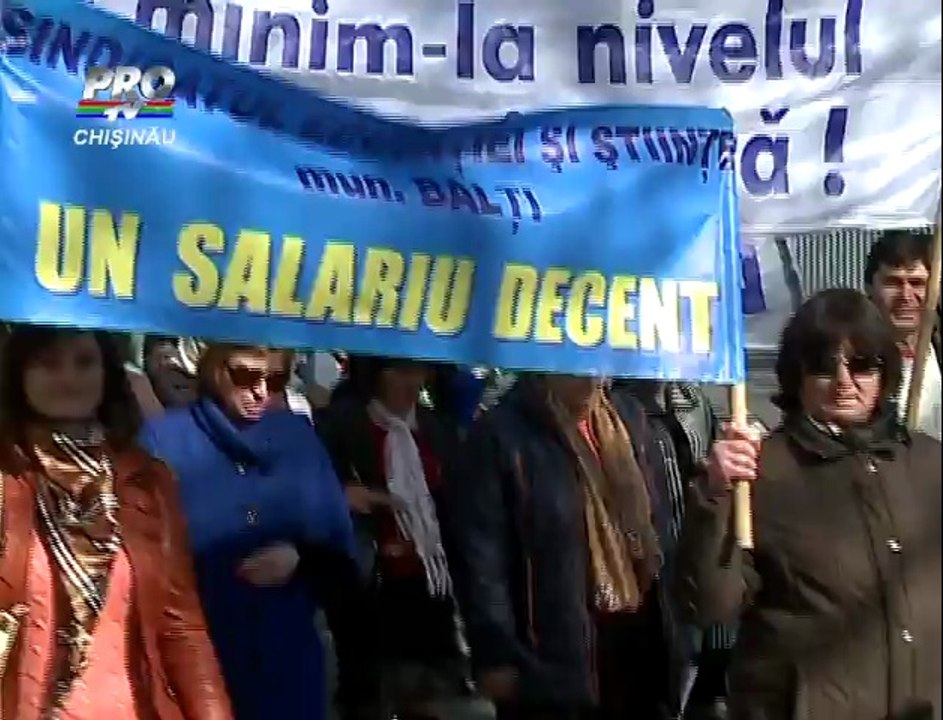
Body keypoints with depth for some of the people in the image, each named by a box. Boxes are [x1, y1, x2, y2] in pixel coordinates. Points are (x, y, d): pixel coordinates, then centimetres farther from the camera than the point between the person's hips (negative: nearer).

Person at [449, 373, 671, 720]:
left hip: (635, 637, 6)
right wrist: (497, 655, -14)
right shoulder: (501, 434, -11)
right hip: (553, 653, -6)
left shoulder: (626, 417, 9)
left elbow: (649, 521, 13)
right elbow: (481, 553, -13)